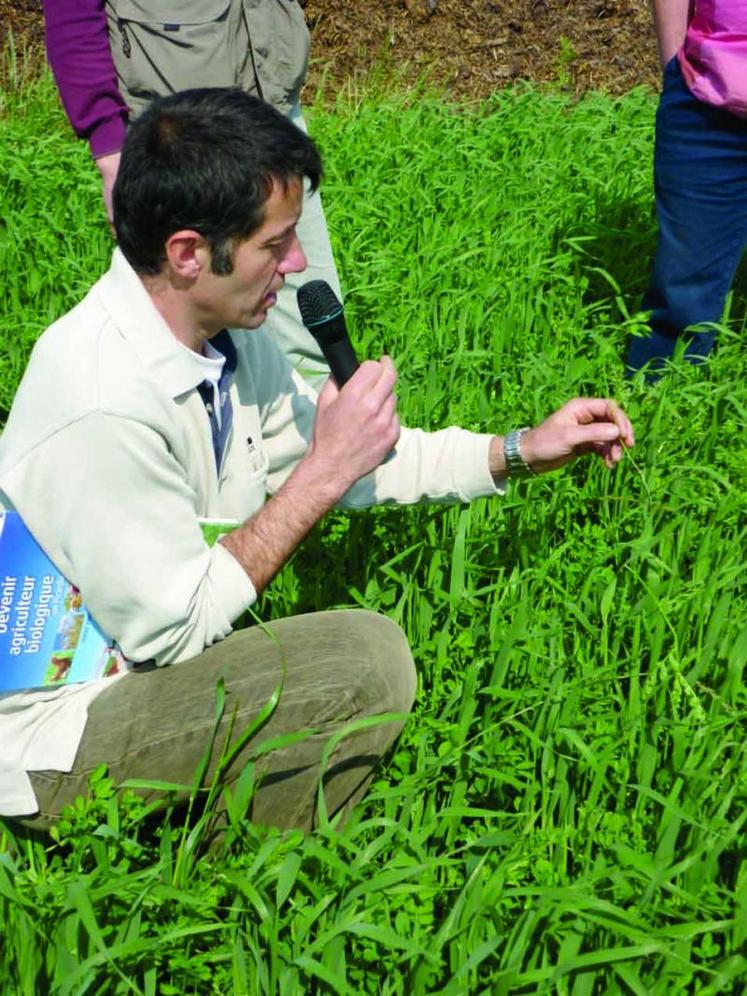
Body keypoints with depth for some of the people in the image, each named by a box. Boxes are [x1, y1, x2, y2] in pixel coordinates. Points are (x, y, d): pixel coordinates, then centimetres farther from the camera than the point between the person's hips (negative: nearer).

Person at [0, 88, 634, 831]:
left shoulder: (227, 333, -3)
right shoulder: (100, 407, -30)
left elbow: (346, 461, 11)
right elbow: (172, 629, -23)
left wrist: (520, 451, 7)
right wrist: (323, 476, -21)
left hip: (146, 657, 9)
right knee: (366, 658, -22)